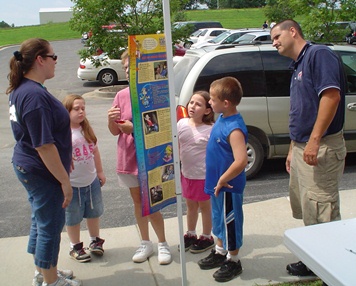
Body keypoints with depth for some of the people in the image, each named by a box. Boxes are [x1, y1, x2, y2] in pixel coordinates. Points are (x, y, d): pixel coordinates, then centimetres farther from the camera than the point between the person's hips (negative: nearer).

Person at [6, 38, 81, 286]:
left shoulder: (20, 89, 7)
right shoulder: (35, 95, -25)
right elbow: (44, 146, -27)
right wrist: (64, 180, -19)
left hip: (28, 166, 10)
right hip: (43, 172, -10)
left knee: (41, 220, 22)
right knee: (50, 224, 6)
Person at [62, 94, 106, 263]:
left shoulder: (87, 129, 3)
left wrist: (100, 172, 14)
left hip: (92, 181, 6)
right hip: (72, 185, -5)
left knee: (94, 213, 19)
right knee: (73, 218, 12)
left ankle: (95, 241, 40)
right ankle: (75, 247, 31)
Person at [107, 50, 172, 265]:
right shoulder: (122, 95, 1)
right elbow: (115, 131, 6)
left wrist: (135, 129, -25)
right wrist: (111, 120, -16)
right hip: (128, 157, 5)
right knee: (138, 201, 15)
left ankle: (163, 244, 21)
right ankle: (145, 243, 32)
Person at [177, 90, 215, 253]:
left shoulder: (210, 129, -17)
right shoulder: (182, 124, -3)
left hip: (203, 175, -5)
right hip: (186, 173, 5)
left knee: (204, 206, 13)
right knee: (190, 205, 21)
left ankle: (206, 238, 30)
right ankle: (191, 234, 39)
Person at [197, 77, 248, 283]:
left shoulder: (234, 128, -27)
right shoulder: (222, 118, 2)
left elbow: (241, 161, -35)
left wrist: (223, 180, -23)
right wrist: (218, 180, 14)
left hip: (228, 186, -9)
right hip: (217, 183, 9)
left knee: (230, 222, 9)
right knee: (219, 219, 24)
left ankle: (233, 261, 27)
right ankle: (220, 252, 43)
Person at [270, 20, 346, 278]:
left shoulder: (319, 54, -9)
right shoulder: (298, 67, 20)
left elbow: (331, 95, -23)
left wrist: (314, 140, -27)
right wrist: (293, 150, 22)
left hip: (321, 149, -10)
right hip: (302, 149, 10)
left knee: (321, 213, -5)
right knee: (305, 211, 16)